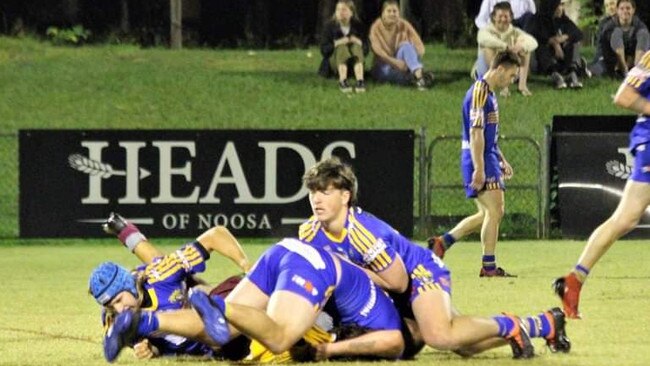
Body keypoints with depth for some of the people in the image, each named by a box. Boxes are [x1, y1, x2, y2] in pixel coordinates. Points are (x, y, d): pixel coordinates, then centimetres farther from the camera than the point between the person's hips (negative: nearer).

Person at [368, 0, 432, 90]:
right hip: (384, 66, -1)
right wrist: (394, 62, -34)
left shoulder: (404, 25, 3)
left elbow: (420, 46, -4)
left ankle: (418, 74, -54)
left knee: (406, 45, -30)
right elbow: (377, 50, -19)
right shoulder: (376, 28, -4)